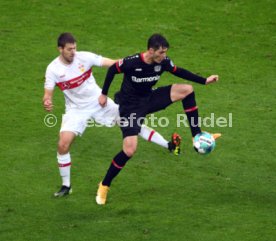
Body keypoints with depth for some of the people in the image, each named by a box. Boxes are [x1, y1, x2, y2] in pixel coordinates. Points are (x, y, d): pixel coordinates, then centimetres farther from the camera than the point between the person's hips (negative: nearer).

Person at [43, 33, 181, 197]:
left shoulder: (84, 57, -15)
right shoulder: (53, 69, -15)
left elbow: (112, 63, -13)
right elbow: (48, 94, -14)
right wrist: (47, 103, -38)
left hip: (99, 102, 1)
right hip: (76, 109, -1)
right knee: (63, 145, -15)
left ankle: (169, 145, 12)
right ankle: (66, 186, 2)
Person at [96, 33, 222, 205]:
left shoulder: (163, 62, -12)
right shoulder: (132, 62, -26)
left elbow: (179, 72, 7)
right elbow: (112, 70, -8)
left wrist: (204, 81, 4)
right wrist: (104, 94, -1)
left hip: (150, 100, 6)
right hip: (130, 107, -6)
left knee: (187, 90, -8)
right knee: (129, 151, -19)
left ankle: (197, 136, -1)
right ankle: (104, 186, 1)